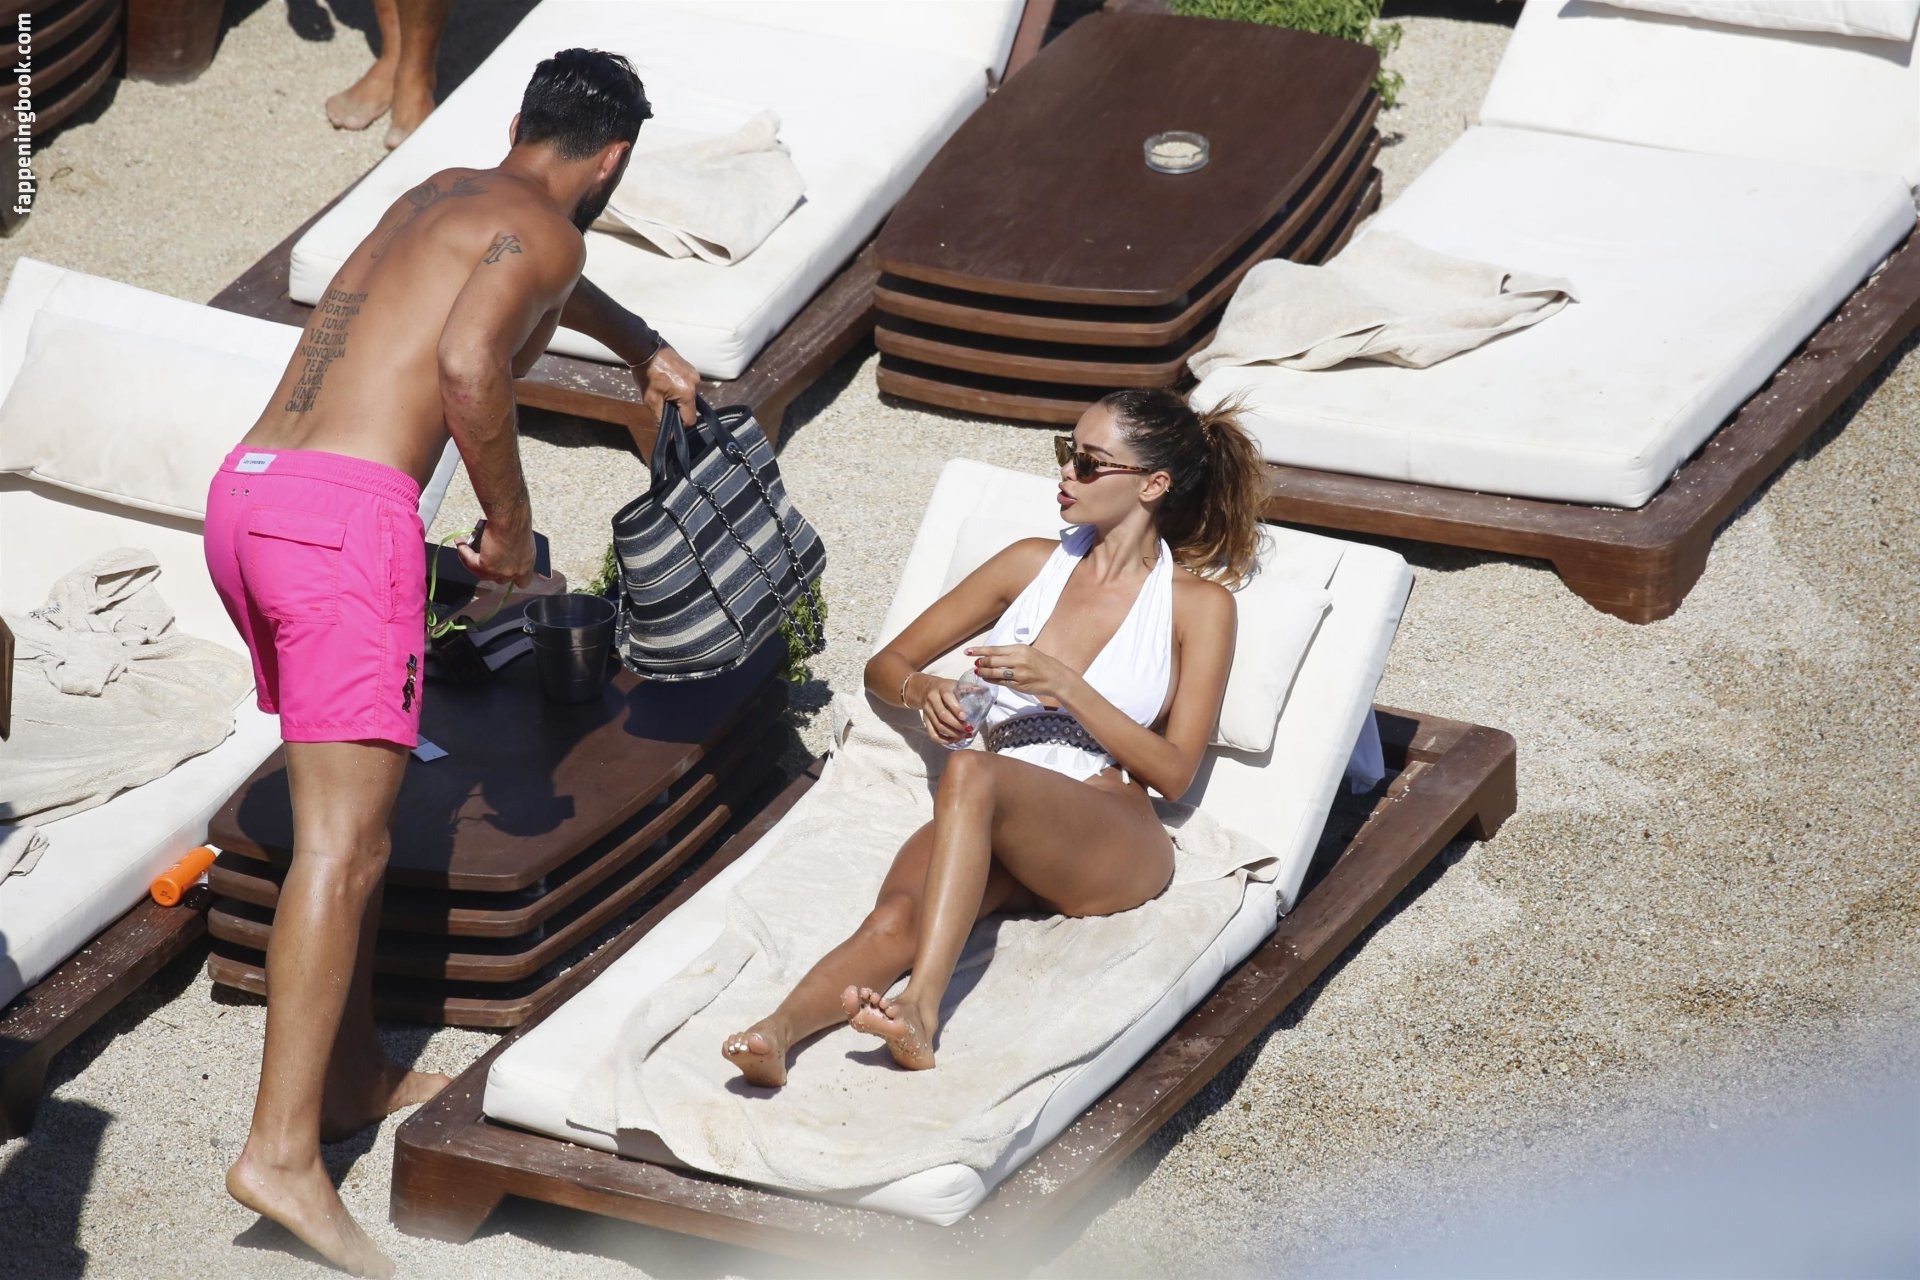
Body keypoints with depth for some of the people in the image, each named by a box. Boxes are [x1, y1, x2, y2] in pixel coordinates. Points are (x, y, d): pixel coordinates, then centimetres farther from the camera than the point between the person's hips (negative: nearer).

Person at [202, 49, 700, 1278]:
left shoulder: (441, 196, 29)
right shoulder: (542, 232, 2)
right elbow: (469, 364, -17)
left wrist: (643, 346, 65)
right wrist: (511, 521, -5)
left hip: (245, 494, 9)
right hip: (348, 511, -9)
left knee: (351, 806, 22)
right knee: (344, 843, -12)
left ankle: (353, 1071, 32)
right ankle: (284, 1152, -19)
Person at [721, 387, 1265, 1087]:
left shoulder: (1199, 604, 8)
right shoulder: (1035, 563, 20)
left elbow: (1173, 772, 0)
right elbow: (885, 665, 23)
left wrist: (1063, 685, -11)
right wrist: (922, 689, -2)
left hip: (1111, 842, -4)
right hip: (987, 823, 4)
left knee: (970, 774, -37)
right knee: (895, 919, -32)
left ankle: (919, 1013, -52)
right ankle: (779, 1029, -58)